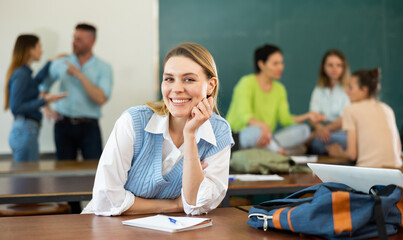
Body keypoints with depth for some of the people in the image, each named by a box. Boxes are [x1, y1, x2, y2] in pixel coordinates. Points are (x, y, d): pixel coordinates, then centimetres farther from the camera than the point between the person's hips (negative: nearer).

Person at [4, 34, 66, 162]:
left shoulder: (23, 72, 13)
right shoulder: (21, 74, -14)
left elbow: (34, 82, 38)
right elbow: (15, 108, -19)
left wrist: (50, 62, 41)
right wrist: (45, 100, -20)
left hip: (21, 131, 10)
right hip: (25, 131, -10)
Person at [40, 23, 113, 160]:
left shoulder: (103, 68, -1)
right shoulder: (61, 64, 8)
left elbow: (101, 99, -15)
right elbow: (43, 85, 22)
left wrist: (79, 75, -14)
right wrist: (46, 109, 9)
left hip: (89, 126, -2)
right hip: (64, 124, 3)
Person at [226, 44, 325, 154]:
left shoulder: (279, 89, 13)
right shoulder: (248, 82, -10)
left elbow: (285, 119, 5)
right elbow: (244, 115, -24)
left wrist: (307, 116, -12)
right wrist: (262, 125, -44)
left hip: (265, 138, 7)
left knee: (303, 130, -14)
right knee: (256, 131, -42)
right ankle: (282, 152, -17)